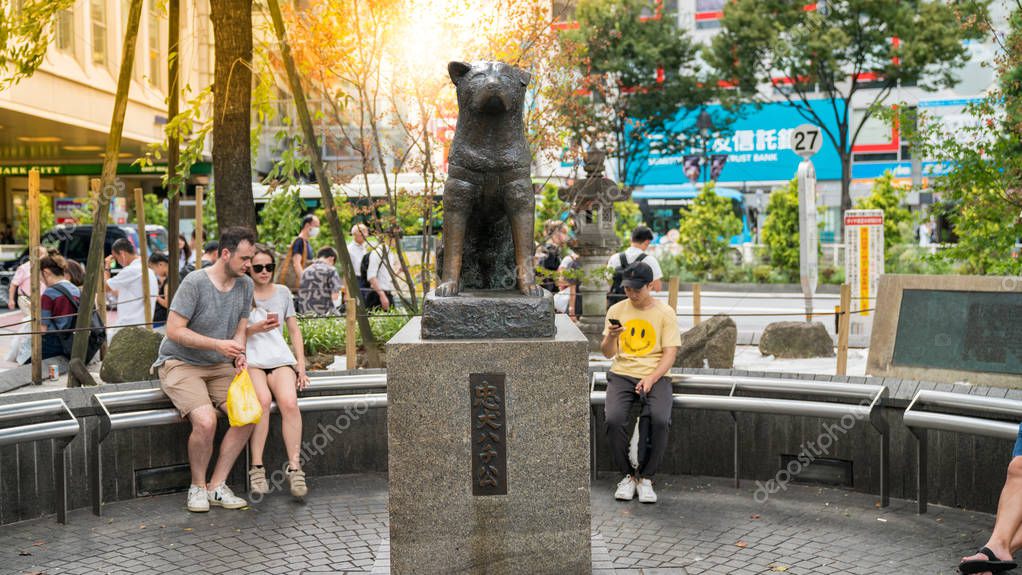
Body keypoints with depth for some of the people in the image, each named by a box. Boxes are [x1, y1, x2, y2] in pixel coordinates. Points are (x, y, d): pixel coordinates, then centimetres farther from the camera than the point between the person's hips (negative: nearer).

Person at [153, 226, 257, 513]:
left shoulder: (245, 285, 3)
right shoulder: (195, 282, -17)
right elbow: (174, 330, -19)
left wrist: (239, 354, -12)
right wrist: (218, 344, -26)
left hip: (218, 366, 6)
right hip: (180, 364, -6)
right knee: (205, 421, -28)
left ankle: (216, 486, -3)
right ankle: (197, 487, -2)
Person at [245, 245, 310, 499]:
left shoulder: (282, 292, 17)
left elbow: (294, 331, 18)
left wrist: (301, 365, 8)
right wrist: (256, 328, -13)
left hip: (280, 357, 2)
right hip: (250, 358, -2)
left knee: (289, 402, -28)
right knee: (262, 399, -32)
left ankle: (294, 467, -26)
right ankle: (257, 468, -25)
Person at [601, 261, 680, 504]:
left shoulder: (665, 312, 3)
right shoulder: (617, 310, 9)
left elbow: (670, 353, -2)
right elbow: (607, 353, 7)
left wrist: (651, 379, -17)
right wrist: (611, 337, -16)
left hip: (655, 377, -1)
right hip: (622, 375, 2)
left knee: (659, 420, -31)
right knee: (614, 419, -28)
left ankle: (645, 477, -11)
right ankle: (627, 475, -7)